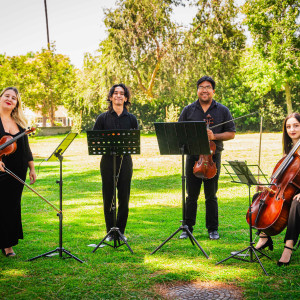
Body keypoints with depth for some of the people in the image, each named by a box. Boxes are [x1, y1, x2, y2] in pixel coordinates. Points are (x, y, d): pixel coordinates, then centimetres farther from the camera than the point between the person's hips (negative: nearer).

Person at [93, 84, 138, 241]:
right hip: (107, 161, -1)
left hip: (125, 161, 1)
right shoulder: (103, 118, 5)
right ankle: (110, 232, 14)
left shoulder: (131, 119, 8)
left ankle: (121, 232, 15)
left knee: (124, 198, 3)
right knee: (108, 198, 3)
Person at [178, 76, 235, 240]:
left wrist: (214, 136, -14)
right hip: (193, 156, 1)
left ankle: (213, 229, 16)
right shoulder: (188, 110, 7)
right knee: (191, 195, 6)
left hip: (213, 156, -1)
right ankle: (187, 228, 15)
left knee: (211, 195, 6)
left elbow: (231, 133, 3)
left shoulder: (223, 110, 5)